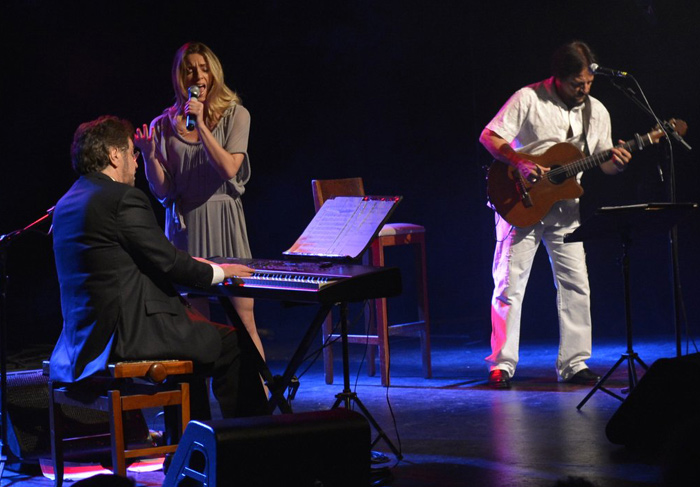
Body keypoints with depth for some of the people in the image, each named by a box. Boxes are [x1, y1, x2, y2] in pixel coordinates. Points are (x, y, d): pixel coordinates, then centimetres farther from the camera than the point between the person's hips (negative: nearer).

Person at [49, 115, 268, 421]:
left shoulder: (68, 202, 14)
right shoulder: (123, 198, -14)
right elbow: (167, 262, -13)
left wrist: (189, 265, 22)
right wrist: (219, 272, 4)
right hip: (126, 333, -10)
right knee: (232, 344, 3)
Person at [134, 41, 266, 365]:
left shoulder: (235, 116, 4)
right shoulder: (164, 126, 7)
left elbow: (229, 169, -10)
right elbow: (162, 192, 4)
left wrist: (201, 125, -12)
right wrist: (149, 156, -11)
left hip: (224, 222, -1)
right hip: (184, 226, 2)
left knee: (243, 317, -5)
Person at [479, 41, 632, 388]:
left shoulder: (596, 111, 7)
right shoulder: (528, 99, -9)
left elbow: (603, 163, 12)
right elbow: (488, 137, -11)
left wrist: (616, 163, -12)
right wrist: (521, 163, -23)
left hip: (565, 209, 4)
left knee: (576, 284, 2)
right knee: (509, 283, -4)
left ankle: (574, 364, 10)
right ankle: (502, 364, 2)